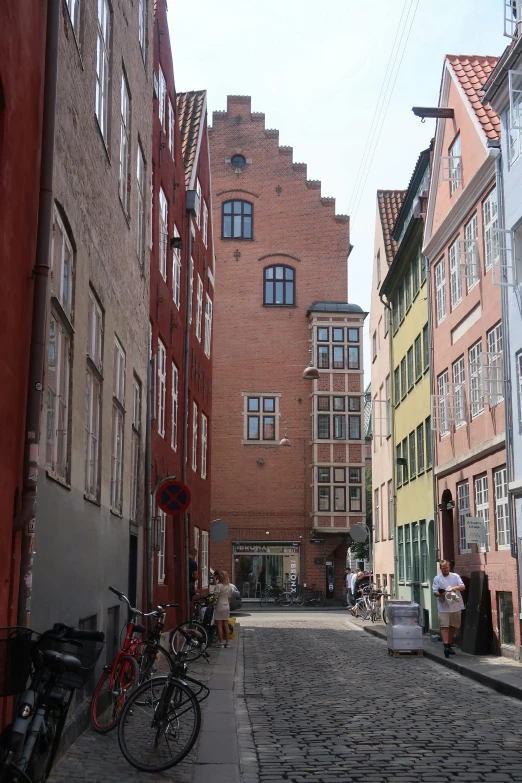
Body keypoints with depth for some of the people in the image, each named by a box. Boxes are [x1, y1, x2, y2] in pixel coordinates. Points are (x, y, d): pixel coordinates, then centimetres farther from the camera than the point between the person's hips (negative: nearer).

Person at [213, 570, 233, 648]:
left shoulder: (218, 586, -14)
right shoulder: (229, 587, 8)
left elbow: (215, 597, -15)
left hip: (219, 607, -7)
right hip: (227, 607, 7)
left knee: (219, 626, -1)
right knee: (226, 625, 10)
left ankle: (221, 643, -2)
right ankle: (227, 642, 12)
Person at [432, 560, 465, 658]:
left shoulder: (455, 576, 9)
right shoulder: (437, 579, 4)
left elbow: (463, 587, 2)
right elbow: (435, 592, -1)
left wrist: (455, 588, -18)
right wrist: (442, 594, -22)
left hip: (456, 606, 3)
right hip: (444, 607, -3)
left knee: (453, 626, 11)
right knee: (444, 626, -14)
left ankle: (449, 646, 24)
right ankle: (446, 646, -21)